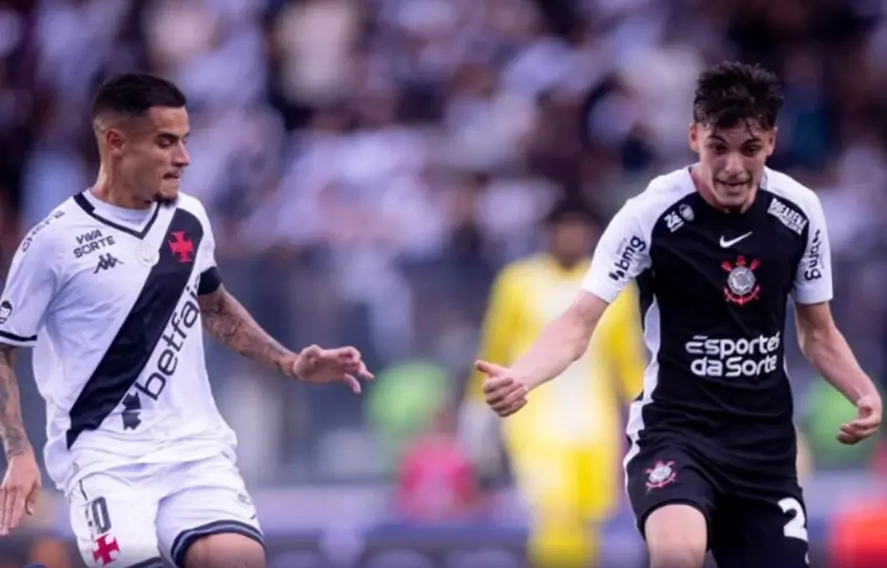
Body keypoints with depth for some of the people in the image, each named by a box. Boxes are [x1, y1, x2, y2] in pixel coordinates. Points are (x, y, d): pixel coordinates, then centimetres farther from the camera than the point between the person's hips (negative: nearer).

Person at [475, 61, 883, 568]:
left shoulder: (800, 212, -1)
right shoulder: (650, 215, -14)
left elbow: (818, 333, 12)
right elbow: (579, 323, -17)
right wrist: (519, 378, -37)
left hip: (767, 440, 5)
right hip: (675, 429, -5)